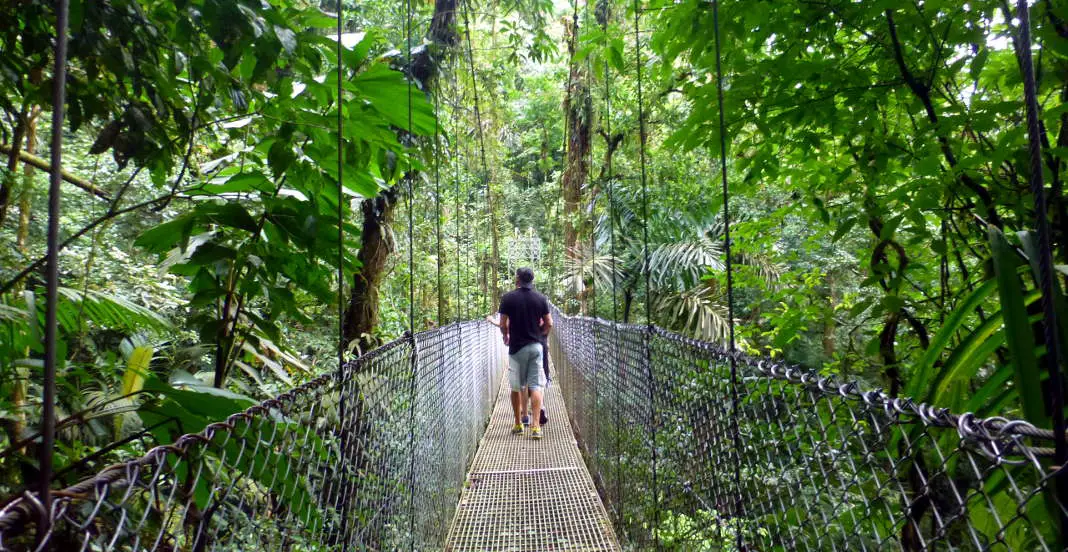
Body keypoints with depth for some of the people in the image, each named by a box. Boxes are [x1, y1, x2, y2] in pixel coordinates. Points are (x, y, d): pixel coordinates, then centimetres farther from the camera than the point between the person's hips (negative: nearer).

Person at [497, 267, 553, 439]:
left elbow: (503, 325, -4)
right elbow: (549, 324, 3)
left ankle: (518, 424, 19)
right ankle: (535, 425, -7)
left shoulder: (508, 298, -5)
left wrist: (506, 337, 17)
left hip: (517, 346, -1)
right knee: (535, 386, 2)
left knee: (516, 387, 10)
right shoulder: (541, 298, 1)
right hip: (536, 346, 1)